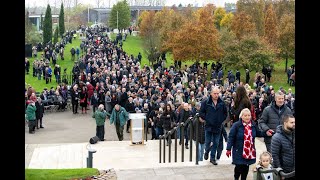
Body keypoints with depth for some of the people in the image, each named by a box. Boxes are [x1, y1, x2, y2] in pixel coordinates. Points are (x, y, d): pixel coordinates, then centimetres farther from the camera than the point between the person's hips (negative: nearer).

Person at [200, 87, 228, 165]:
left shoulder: (222, 103, 1)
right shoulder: (206, 102, -5)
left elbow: (225, 113, 12)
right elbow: (201, 113, -1)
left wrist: (221, 120, 1)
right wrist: (207, 119, -8)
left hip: (218, 127, 2)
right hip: (208, 126, -2)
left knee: (216, 143, 6)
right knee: (208, 142, 5)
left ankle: (212, 158, 17)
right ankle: (207, 152, 35)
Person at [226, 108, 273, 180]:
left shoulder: (253, 125, 4)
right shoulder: (236, 125, -12)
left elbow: (258, 133, 21)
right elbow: (231, 137, -10)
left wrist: (266, 133, 4)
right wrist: (228, 149, -12)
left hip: (249, 151, 4)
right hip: (239, 151, -4)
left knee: (246, 167, 9)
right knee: (239, 166, -7)